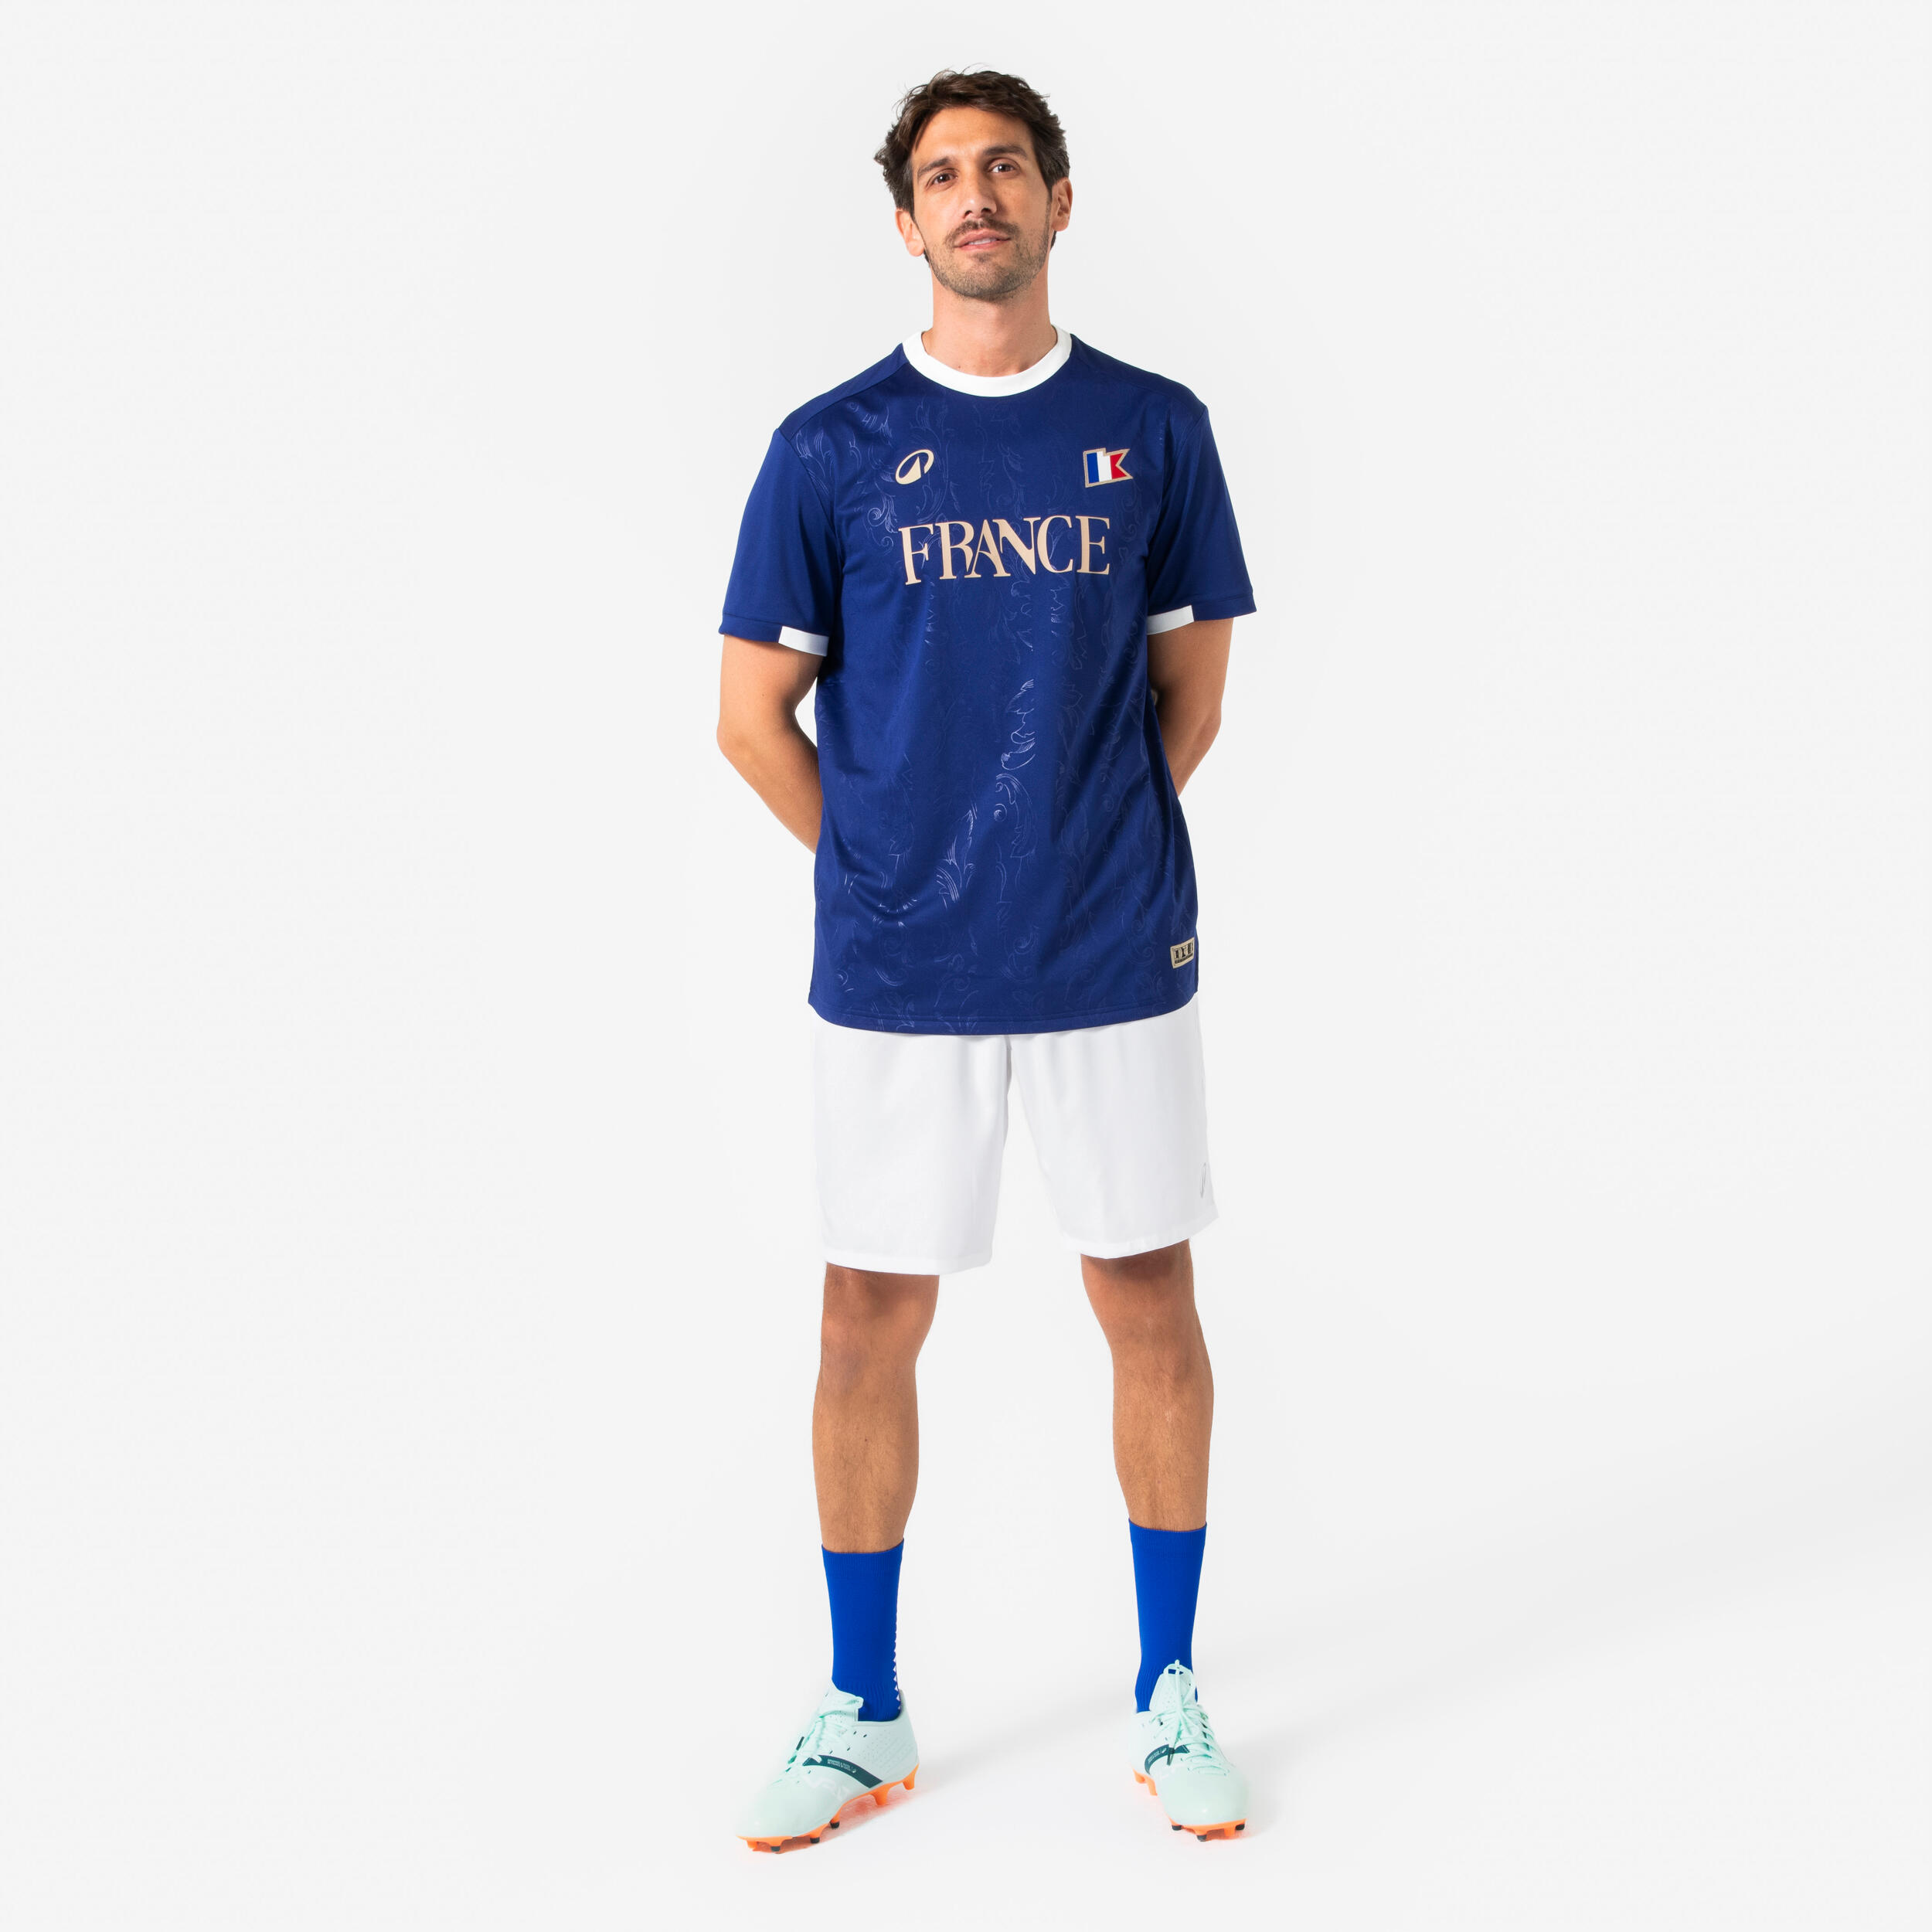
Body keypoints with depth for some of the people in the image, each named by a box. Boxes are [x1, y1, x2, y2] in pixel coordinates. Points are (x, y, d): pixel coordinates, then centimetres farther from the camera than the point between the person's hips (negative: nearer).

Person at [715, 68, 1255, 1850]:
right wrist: (892, 878, 6)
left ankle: (1172, 1693, 25)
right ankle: (865, 1711, 23)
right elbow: (752, 714, 4)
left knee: (1152, 1310, 7)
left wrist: (1095, 855, 7)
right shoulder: (831, 448, 0)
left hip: (1120, 963, 1)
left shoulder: (1156, 430, 4)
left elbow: (1192, 692, 11)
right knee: (872, 1325, 5)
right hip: (896, 973, 0)